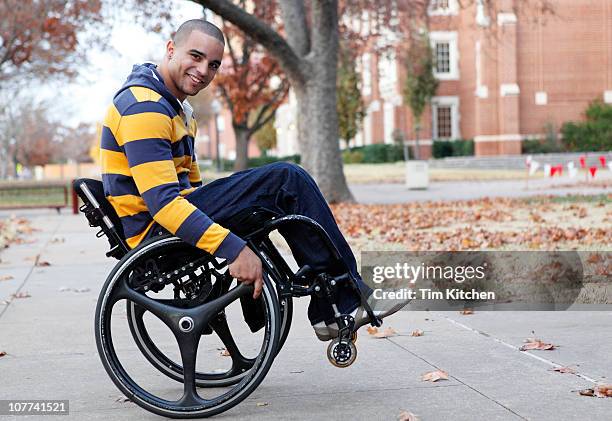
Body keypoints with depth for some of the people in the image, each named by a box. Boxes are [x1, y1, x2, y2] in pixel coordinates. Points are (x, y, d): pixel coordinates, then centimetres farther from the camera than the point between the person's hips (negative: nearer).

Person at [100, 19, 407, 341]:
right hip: (155, 231, -11)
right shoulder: (144, 106, -17)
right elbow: (162, 201, -27)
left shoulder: (177, 106, 18)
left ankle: (327, 313, 8)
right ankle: (347, 299, -8)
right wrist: (233, 249, -33)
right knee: (287, 179, -17)